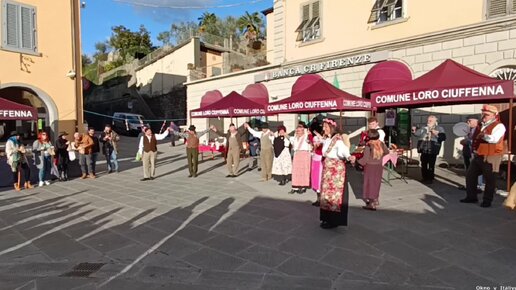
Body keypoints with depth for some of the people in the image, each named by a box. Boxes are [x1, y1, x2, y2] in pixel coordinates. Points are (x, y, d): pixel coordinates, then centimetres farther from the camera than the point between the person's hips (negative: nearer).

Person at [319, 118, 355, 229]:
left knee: (334, 192, -3)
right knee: (327, 192, 11)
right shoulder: (326, 139, 10)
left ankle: (334, 220, 6)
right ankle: (328, 218, 21)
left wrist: (349, 157, -54)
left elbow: (343, 150, -34)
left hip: (336, 168, -9)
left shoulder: (338, 139, -16)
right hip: (327, 168, 9)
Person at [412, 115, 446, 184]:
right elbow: (417, 133, 10)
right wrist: (414, 130, -10)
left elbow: (443, 137, -6)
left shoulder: (439, 128, 6)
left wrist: (437, 134, -22)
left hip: (432, 150, -3)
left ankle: (430, 178, 11)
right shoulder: (424, 128, 17)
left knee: (431, 165, 0)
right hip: (424, 150, 4)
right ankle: (425, 178, 18)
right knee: (423, 164, 7)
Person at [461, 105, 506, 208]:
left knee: (489, 179, 3)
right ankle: (471, 197, 22)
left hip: (490, 157, -8)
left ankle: (487, 201, 14)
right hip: (477, 156, 8)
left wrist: (485, 136, -40)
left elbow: (494, 139, -28)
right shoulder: (481, 126, 15)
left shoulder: (499, 126, -10)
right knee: (470, 176, 11)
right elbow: (475, 138, 27)